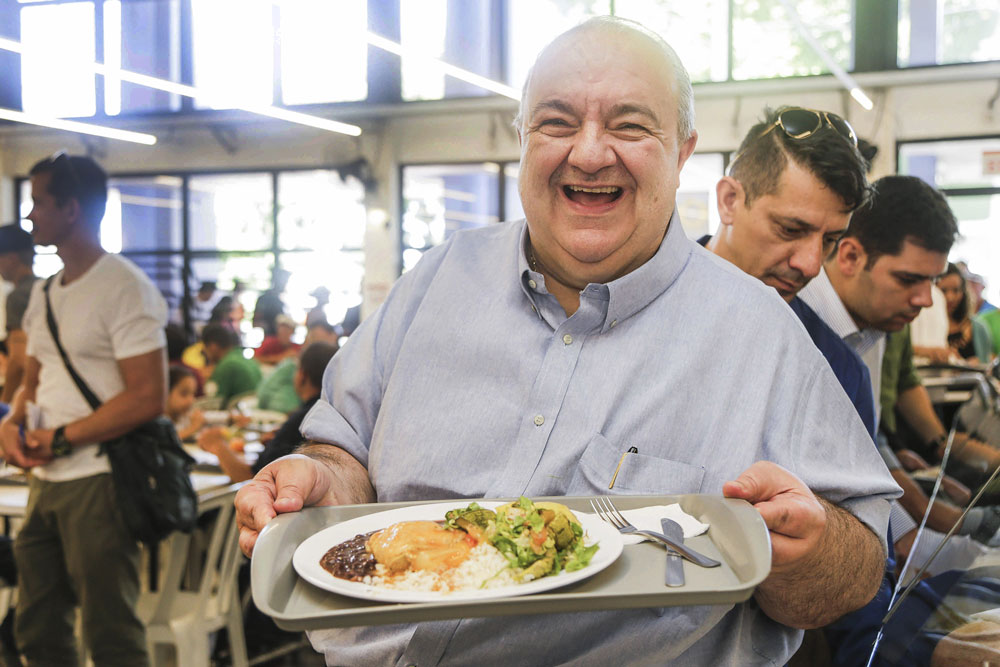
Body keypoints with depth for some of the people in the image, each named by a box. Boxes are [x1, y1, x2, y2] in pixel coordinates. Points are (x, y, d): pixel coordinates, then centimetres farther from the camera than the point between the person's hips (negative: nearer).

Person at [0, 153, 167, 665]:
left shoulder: (124, 287, -10)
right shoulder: (45, 294, 16)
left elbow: (147, 398, -17)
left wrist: (60, 439, -16)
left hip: (97, 481, -8)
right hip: (45, 481, 8)